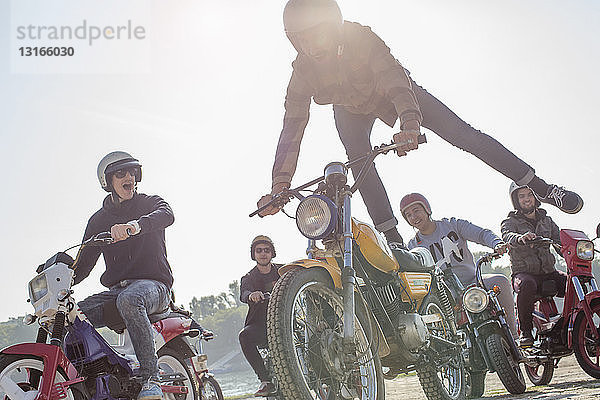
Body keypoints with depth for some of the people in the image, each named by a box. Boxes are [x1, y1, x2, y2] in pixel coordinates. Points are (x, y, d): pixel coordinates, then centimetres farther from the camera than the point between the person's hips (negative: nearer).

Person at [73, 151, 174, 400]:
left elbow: (166, 214, -20)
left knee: (129, 299, -40)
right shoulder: (99, 219, 18)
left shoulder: (150, 203, 7)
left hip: (153, 284, -5)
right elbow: (84, 264, 16)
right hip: (115, 289, 5)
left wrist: (135, 225, -43)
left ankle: (150, 376, -39)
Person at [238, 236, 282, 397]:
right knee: (245, 335, -33)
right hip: (260, 325, -1)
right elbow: (243, 294, -12)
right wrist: (251, 295, -38)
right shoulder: (249, 278, 9)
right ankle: (266, 381, -29)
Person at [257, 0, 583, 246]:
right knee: (359, 160, -24)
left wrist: (410, 122, -69)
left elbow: (393, 79, -48)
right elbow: (292, 127, -30)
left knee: (461, 132, -11)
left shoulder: (360, 37, -37)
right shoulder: (303, 71, -28)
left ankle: (541, 187, -7)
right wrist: (280, 183, -42)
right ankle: (392, 239, -17)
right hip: (351, 110, 3)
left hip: (389, 92, -3)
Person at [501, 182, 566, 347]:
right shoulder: (511, 221, 3)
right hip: (523, 272, -5)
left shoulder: (546, 220, 19)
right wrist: (520, 238, -44)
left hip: (548, 272, 5)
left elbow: (560, 241, 11)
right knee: (527, 285, -39)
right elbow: (507, 235, -20)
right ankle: (525, 331, -26)